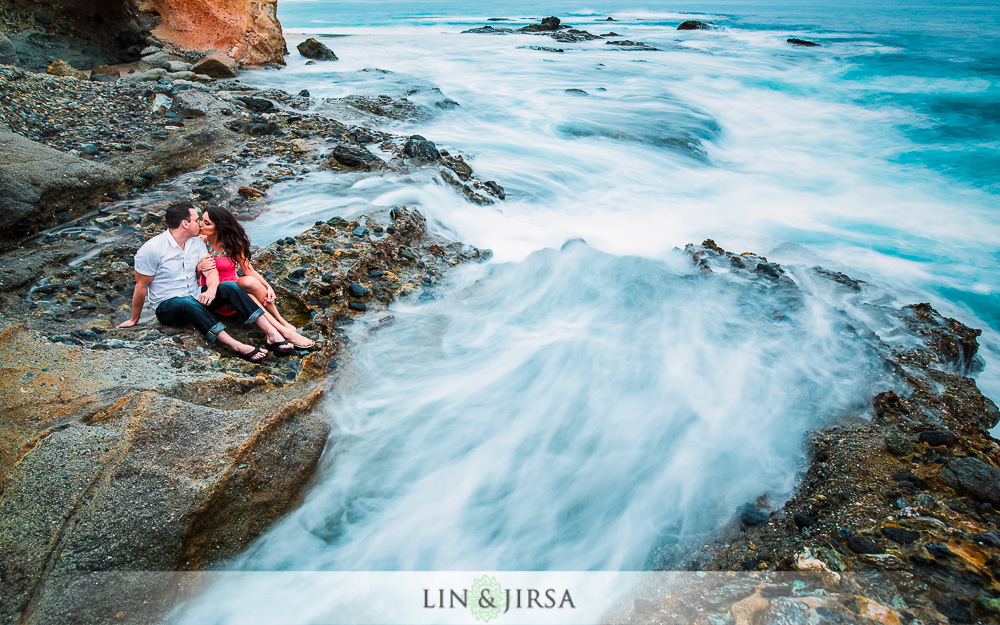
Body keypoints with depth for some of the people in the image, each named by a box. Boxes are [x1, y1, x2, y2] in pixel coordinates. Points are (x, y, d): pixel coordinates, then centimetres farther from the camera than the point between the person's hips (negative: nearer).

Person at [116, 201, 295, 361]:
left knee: (231, 287, -20)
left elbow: (211, 270, -3)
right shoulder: (151, 249, -14)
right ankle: (237, 346, -57)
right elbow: (141, 286, -8)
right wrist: (135, 320, -1)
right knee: (188, 303, -40)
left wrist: (211, 290, -26)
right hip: (167, 307, -5)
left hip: (195, 298, 6)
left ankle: (272, 334, -35)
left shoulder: (196, 242, 5)